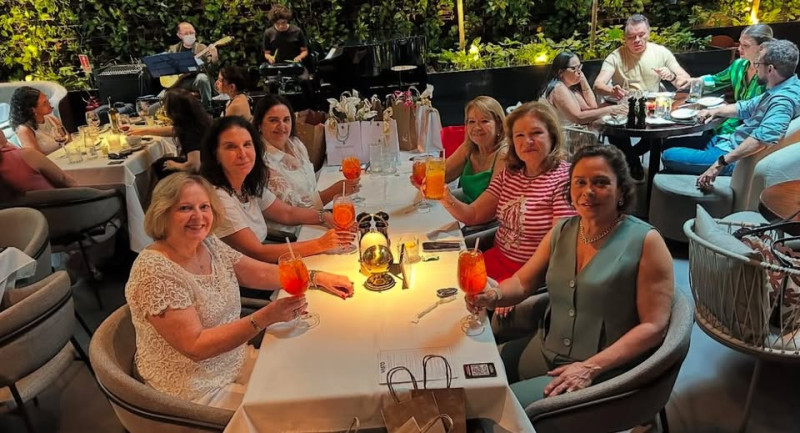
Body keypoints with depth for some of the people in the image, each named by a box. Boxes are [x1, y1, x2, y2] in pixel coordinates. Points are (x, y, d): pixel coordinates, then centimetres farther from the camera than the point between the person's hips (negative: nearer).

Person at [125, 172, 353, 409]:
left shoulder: (210, 245, -2)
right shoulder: (154, 270, -23)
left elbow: (262, 273, 7)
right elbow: (195, 346, -26)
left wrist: (316, 278, -6)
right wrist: (266, 317, -32)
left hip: (237, 361, 7)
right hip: (196, 390, -6)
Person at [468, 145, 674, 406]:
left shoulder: (645, 241, -11)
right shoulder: (562, 231, 6)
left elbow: (654, 325, -13)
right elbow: (523, 282, 11)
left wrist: (590, 367, -21)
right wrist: (493, 295, -12)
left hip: (605, 369, -6)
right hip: (543, 351, 6)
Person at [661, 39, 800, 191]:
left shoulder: (784, 100, -27)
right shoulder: (778, 90, 6)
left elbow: (764, 137, -43)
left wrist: (721, 163, -43)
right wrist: (715, 111, 5)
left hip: (735, 155, -11)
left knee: (668, 156, -12)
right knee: (671, 144, 15)